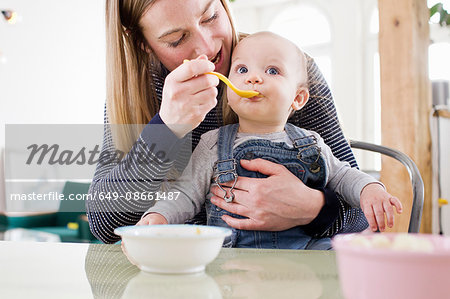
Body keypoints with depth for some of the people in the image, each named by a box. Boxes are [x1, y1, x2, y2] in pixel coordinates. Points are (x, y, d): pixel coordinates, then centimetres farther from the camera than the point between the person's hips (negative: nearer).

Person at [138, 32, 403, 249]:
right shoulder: (213, 145, 7)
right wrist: (159, 216, -12)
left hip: (303, 246, 2)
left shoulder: (310, 144, 13)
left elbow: (343, 176, 23)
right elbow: (186, 194, 8)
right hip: (232, 249, -1)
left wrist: (370, 189, 1)